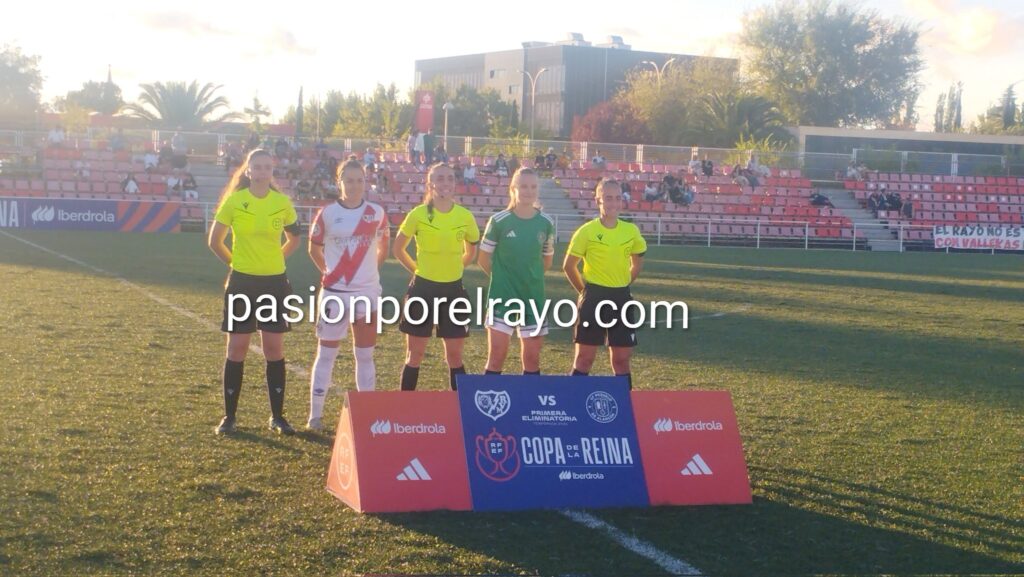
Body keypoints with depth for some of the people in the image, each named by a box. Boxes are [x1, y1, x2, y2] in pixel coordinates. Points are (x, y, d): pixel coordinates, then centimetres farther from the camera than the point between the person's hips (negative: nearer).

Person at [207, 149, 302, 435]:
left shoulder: (282, 203, -1)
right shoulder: (233, 201, -5)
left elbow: (293, 239, 16)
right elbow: (214, 241, 4)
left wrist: (273, 260, 10)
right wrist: (236, 262, 8)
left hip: (274, 282, 1)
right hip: (242, 282, -1)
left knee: (274, 350, 3)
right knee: (236, 349, 2)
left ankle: (277, 416, 12)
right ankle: (229, 416, 11)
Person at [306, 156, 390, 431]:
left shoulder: (377, 213, -1)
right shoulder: (327, 213, -5)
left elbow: (384, 247, 15)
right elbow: (314, 248, 8)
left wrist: (370, 269, 11)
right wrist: (328, 271, 5)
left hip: (368, 293, 2)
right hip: (334, 293, -1)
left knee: (365, 355, 9)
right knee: (326, 354, 5)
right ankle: (315, 414, 11)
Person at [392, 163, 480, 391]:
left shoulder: (465, 216, -2)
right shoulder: (418, 214, -8)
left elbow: (471, 251, 15)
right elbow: (397, 249, 4)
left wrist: (451, 267, 9)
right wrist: (418, 269, 2)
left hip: (454, 289, 2)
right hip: (423, 288, -2)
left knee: (455, 356, 7)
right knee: (415, 355, 5)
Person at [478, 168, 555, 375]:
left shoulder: (546, 223, 1)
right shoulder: (499, 221, -8)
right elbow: (483, 258, 1)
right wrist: (503, 277, 8)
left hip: (534, 296, 3)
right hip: (503, 295, -3)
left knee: (532, 357, 7)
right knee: (496, 355, -6)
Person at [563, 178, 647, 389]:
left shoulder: (631, 231, 2)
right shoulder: (586, 231, -9)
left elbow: (637, 263, 18)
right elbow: (568, 265, -1)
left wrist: (622, 285, 12)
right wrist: (585, 291, 1)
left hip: (622, 298, 4)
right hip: (594, 298, -3)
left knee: (621, 359, 7)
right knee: (584, 358, 1)